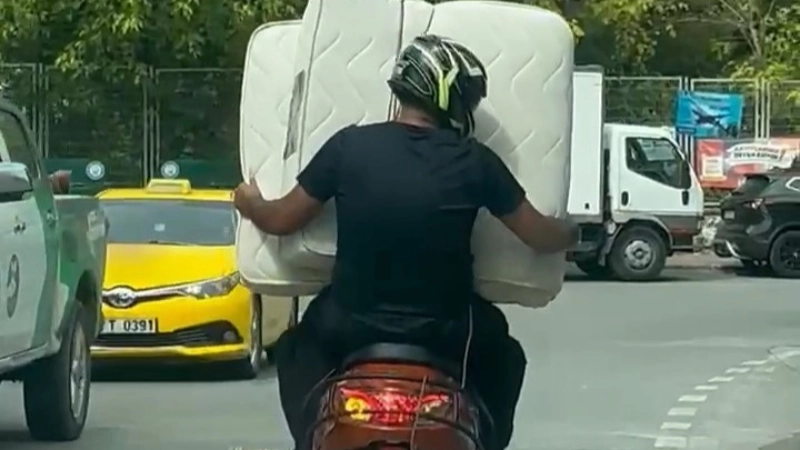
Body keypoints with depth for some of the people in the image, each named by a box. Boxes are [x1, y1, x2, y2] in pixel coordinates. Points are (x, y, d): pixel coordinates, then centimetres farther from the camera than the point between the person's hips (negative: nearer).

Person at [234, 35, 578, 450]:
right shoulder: (474, 162, -9)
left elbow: (281, 221, 1)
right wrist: (570, 235, 22)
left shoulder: (349, 145, -8)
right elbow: (540, 236, -1)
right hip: (444, 331, 0)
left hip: (351, 326, 0)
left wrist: (249, 204, 23)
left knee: (298, 349, 32)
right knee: (502, 357, 31)